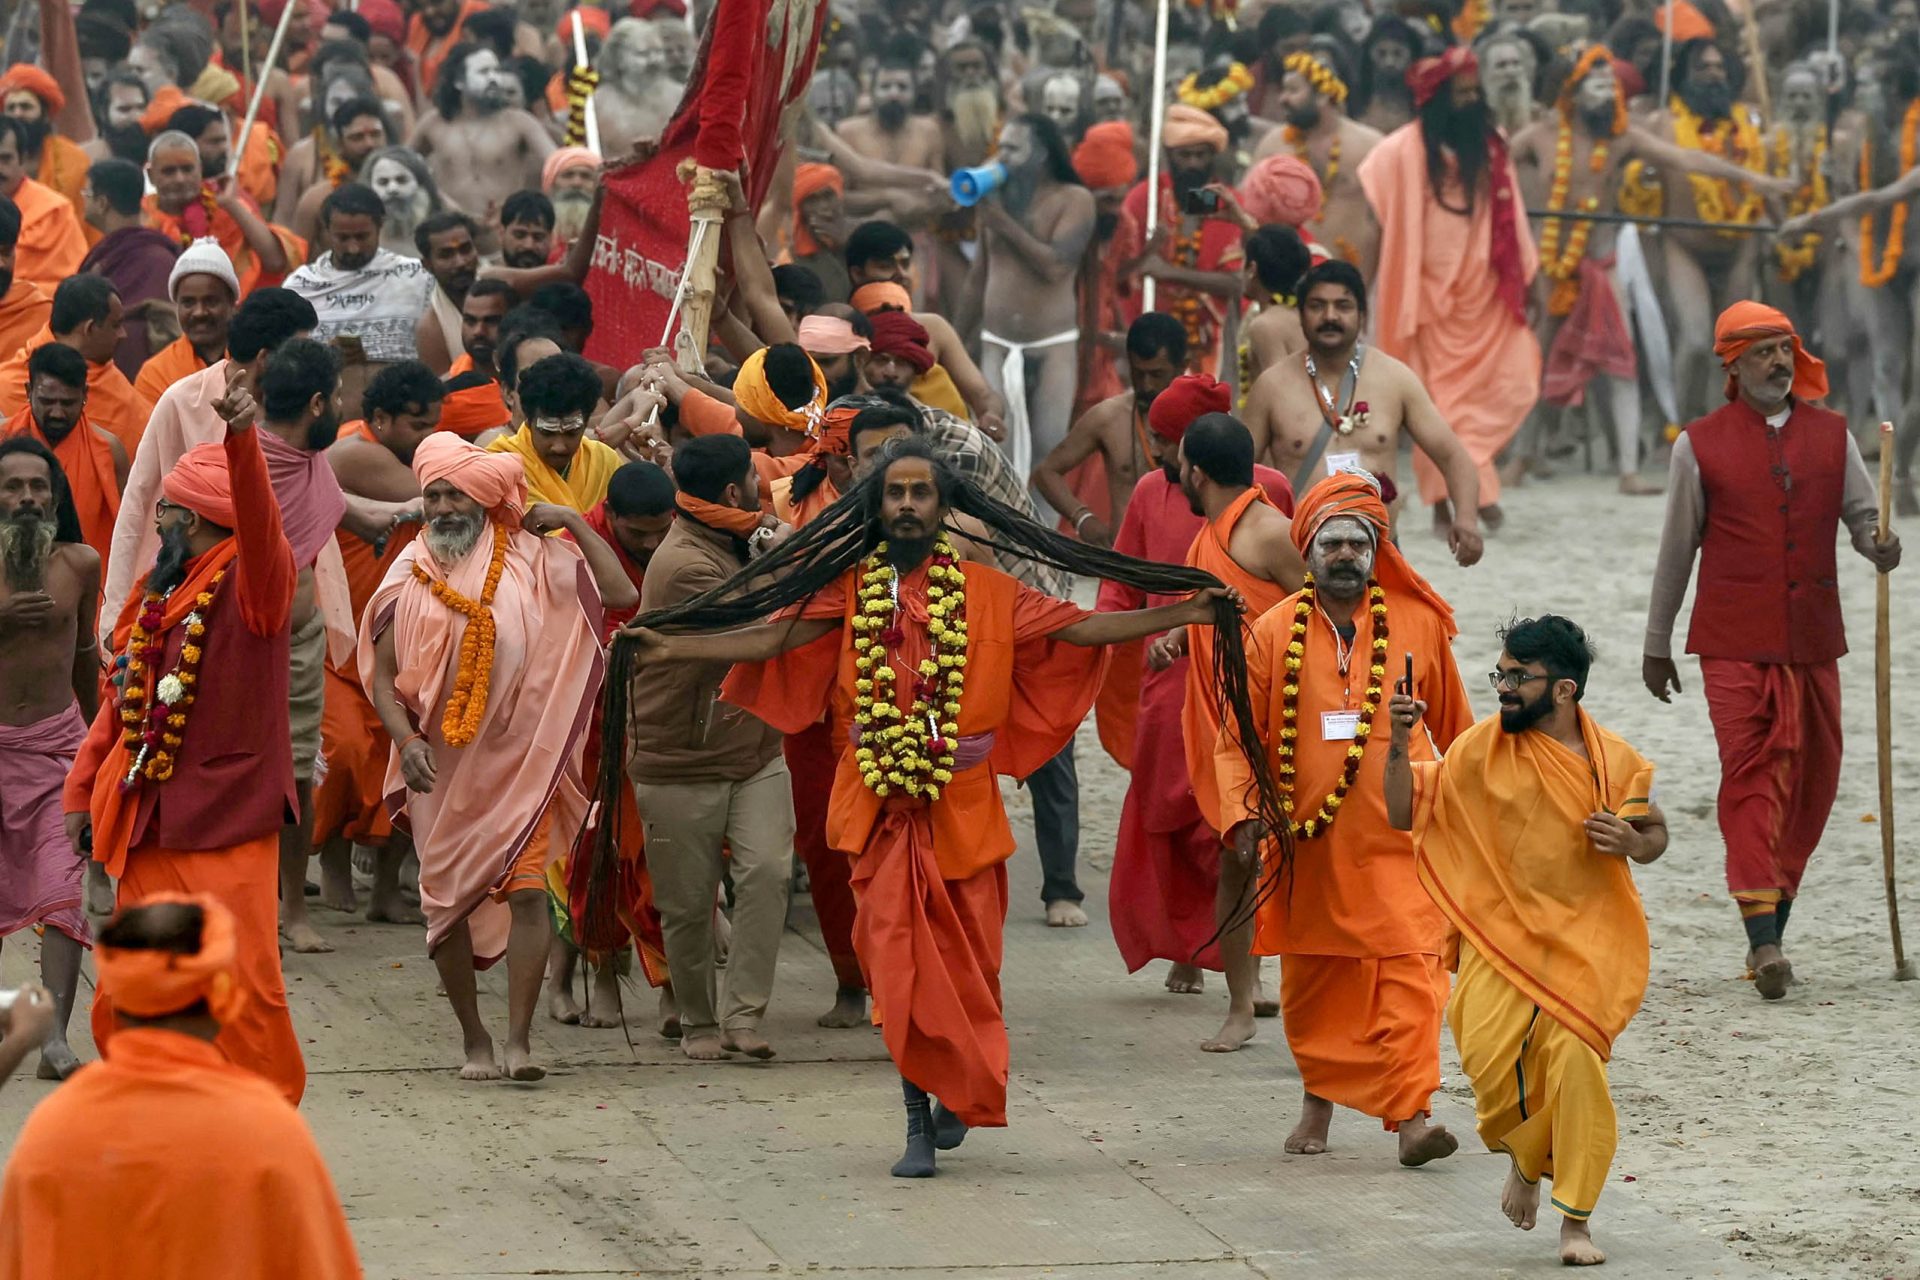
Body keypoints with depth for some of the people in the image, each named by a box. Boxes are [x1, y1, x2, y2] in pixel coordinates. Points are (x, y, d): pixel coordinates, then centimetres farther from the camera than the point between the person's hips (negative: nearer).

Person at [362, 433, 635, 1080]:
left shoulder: (532, 561, 1)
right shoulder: (410, 576, 4)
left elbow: (622, 594, -6)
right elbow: (381, 673, 3)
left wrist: (572, 522, -4)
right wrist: (405, 740, -13)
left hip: (521, 760, -2)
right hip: (440, 766, 2)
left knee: (528, 889, -14)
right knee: (448, 900, 5)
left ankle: (519, 1040, -13)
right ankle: (473, 1038, 19)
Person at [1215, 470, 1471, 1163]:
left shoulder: (1419, 624, 2)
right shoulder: (1275, 632, -1)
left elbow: (1454, 729, 13)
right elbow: (1238, 740, 4)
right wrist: (1241, 814, -11)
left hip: (1399, 839, -1)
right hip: (1309, 841, 1)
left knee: (1411, 972, -12)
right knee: (1313, 981, 12)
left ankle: (1411, 1114, -16)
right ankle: (1320, 1101, 32)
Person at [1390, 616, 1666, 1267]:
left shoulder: (1617, 761, -1)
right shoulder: (1481, 748, 0)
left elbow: (1656, 834, 13)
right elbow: (1405, 812, 2)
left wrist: (1631, 843, -10)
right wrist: (1399, 743, -12)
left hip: (1584, 940, -1)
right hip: (1500, 936, 1)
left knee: (1577, 1065, -14)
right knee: (1489, 1060, -12)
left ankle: (1575, 1220, 0)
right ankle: (1526, 1159, 23)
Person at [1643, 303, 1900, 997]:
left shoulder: (1831, 435, 10)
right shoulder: (1700, 444, 3)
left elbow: (1864, 515, 10)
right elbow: (1677, 548, 8)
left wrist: (1879, 545, -16)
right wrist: (1657, 644, 11)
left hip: (1813, 638, 4)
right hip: (1734, 642, -3)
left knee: (1814, 779, 5)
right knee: (1751, 773, -12)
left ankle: (1775, 915, 19)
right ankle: (1763, 936, -17)